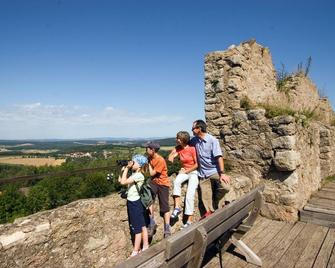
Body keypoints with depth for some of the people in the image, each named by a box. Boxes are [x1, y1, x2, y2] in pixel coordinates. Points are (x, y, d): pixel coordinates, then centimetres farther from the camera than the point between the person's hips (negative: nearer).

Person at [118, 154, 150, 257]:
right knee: (142, 226, 18)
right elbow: (120, 180, 11)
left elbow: (123, 182, -27)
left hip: (136, 203, -9)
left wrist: (127, 168, -21)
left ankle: (135, 252, 14)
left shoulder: (139, 176, -21)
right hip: (132, 202, 9)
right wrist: (123, 169, 1)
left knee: (138, 228, 3)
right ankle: (145, 247, 30)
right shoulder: (133, 174, 7)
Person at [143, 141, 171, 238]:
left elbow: (152, 173, -18)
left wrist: (149, 163, -12)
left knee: (165, 207, 2)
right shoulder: (150, 158, 2)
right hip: (153, 182, 5)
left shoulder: (160, 160, -21)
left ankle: (167, 230, 14)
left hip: (163, 184, -5)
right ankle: (152, 223, -13)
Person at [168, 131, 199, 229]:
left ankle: (189, 220, -9)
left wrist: (186, 171, -11)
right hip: (184, 171, 5)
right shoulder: (178, 148, 2)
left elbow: (197, 164, -12)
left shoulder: (192, 149, -14)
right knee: (176, 181, -29)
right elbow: (170, 158, -4)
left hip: (194, 172, -5)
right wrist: (175, 148, -10)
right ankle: (177, 207, -25)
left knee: (189, 195, -17)